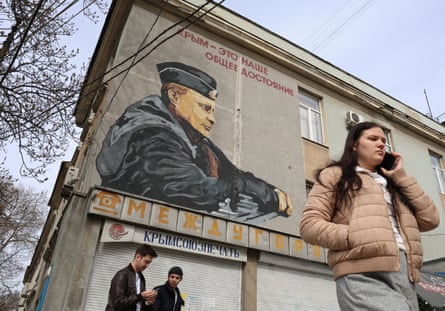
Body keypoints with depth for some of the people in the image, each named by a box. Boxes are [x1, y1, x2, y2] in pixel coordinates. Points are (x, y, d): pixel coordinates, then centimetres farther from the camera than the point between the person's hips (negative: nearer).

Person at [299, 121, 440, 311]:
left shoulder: (390, 183, 30)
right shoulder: (336, 175, 11)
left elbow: (430, 220, 17)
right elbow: (309, 226, -1)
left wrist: (401, 177, 17)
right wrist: (360, 237, -12)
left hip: (405, 277, 7)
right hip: (365, 277, -7)